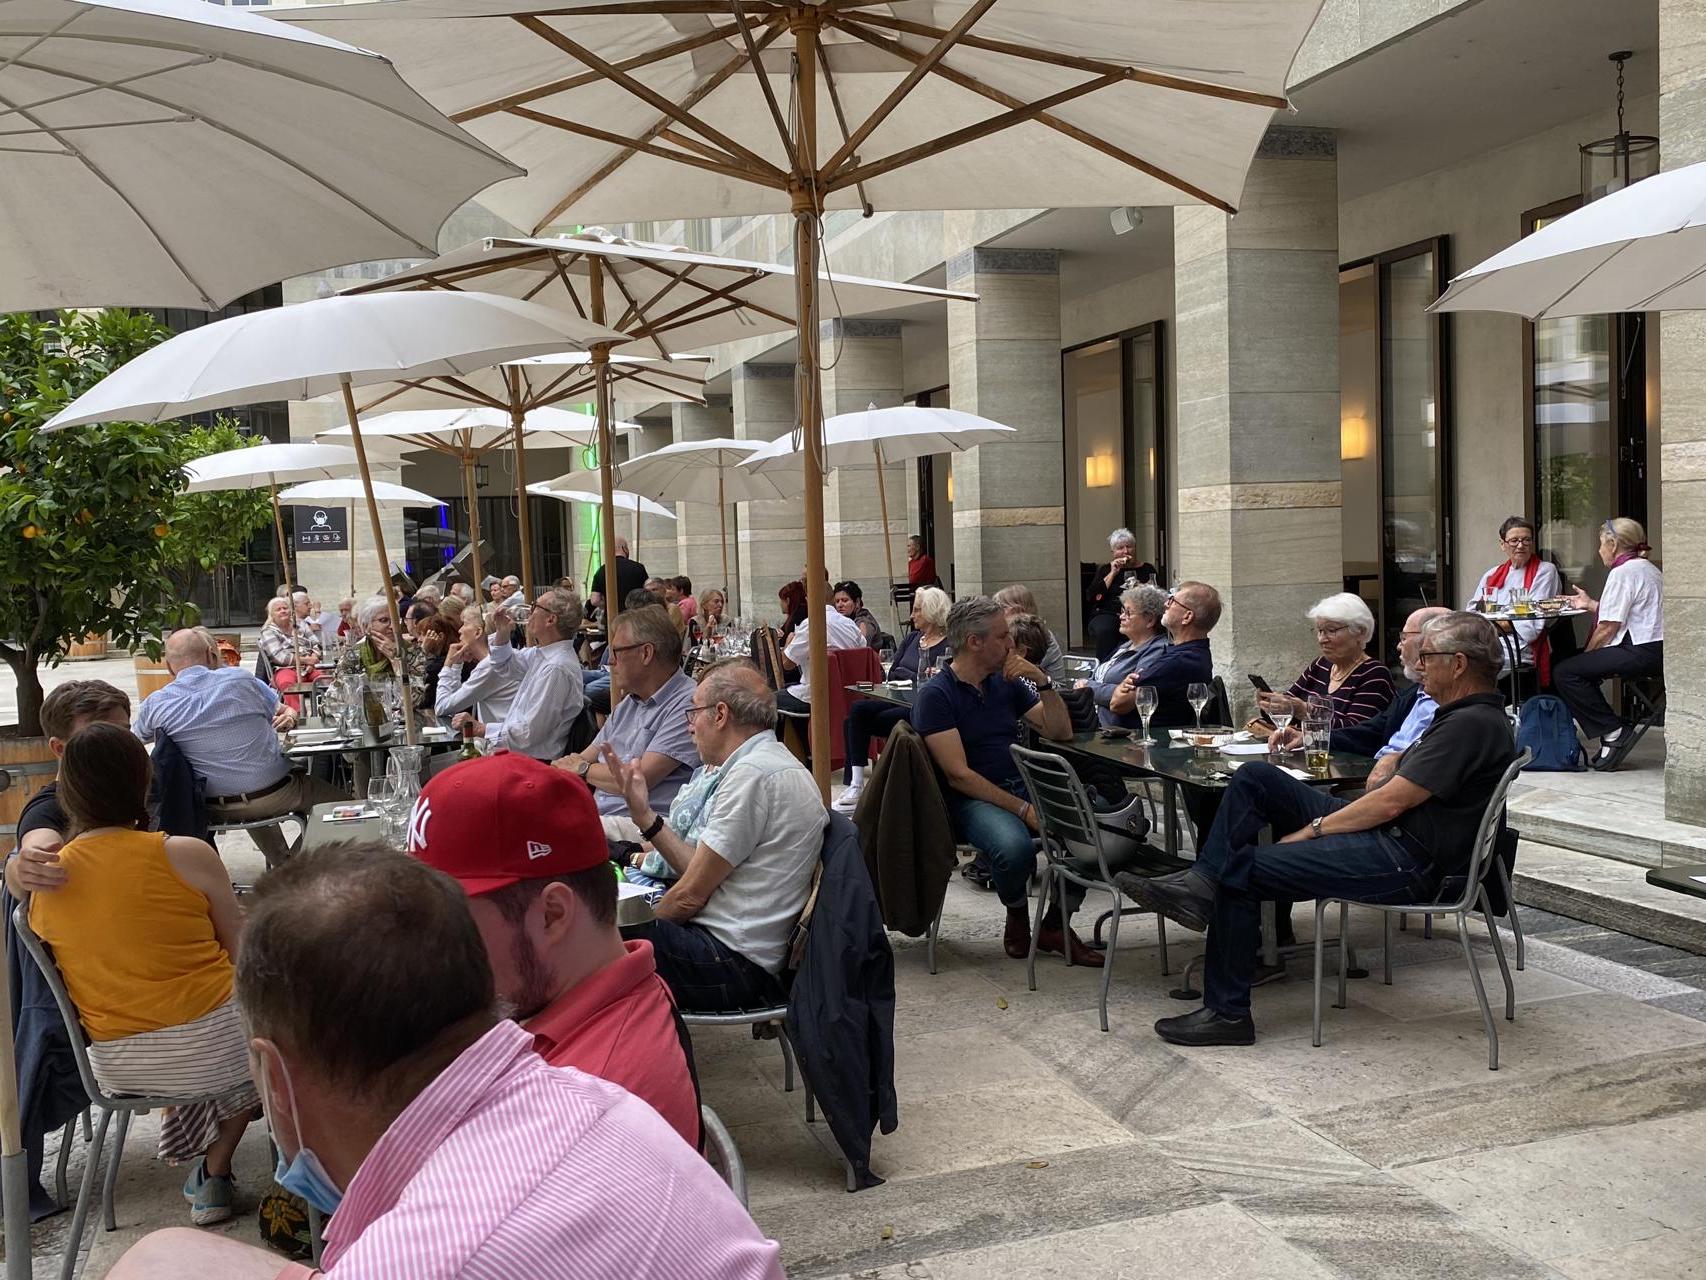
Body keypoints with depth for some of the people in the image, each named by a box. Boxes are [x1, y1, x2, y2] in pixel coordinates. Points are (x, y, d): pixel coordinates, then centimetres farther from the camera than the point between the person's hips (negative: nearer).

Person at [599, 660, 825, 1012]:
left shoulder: (753, 774, -17)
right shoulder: (764, 763, 15)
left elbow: (691, 894, -14)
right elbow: (698, 870, 10)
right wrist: (643, 813, 7)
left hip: (734, 963, -10)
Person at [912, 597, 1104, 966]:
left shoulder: (1007, 683, 13)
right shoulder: (934, 696, -8)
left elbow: (1061, 732, 14)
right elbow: (959, 775, -15)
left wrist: (1043, 681, -1)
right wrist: (1023, 809, -21)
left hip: (1024, 786, 7)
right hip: (971, 798, -6)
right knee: (1014, 846, -37)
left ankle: (1055, 925, -2)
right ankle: (1017, 918, -4)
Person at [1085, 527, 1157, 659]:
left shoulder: (1147, 569, 18)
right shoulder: (1105, 570, 19)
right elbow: (1090, 597, 3)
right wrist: (1112, 573, 3)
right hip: (1108, 615, 0)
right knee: (1104, 630, -35)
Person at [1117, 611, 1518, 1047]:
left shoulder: (1474, 724, -16)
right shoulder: (1461, 715, 17)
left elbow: (1392, 802, -19)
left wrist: (1313, 829, -11)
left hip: (1406, 861, -11)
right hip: (1387, 834, 11)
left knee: (1240, 870, -13)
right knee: (1254, 777, 2)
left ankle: (1227, 1013, -3)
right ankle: (1201, 881, -7)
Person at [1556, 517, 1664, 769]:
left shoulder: (1622, 572, -10)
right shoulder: (1647, 568, 22)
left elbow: (1609, 627, -12)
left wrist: (1587, 654, 0)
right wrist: (1590, 604, 28)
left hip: (1642, 653, -11)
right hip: (1657, 651, 11)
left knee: (1564, 672, -14)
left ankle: (1613, 732, -12)